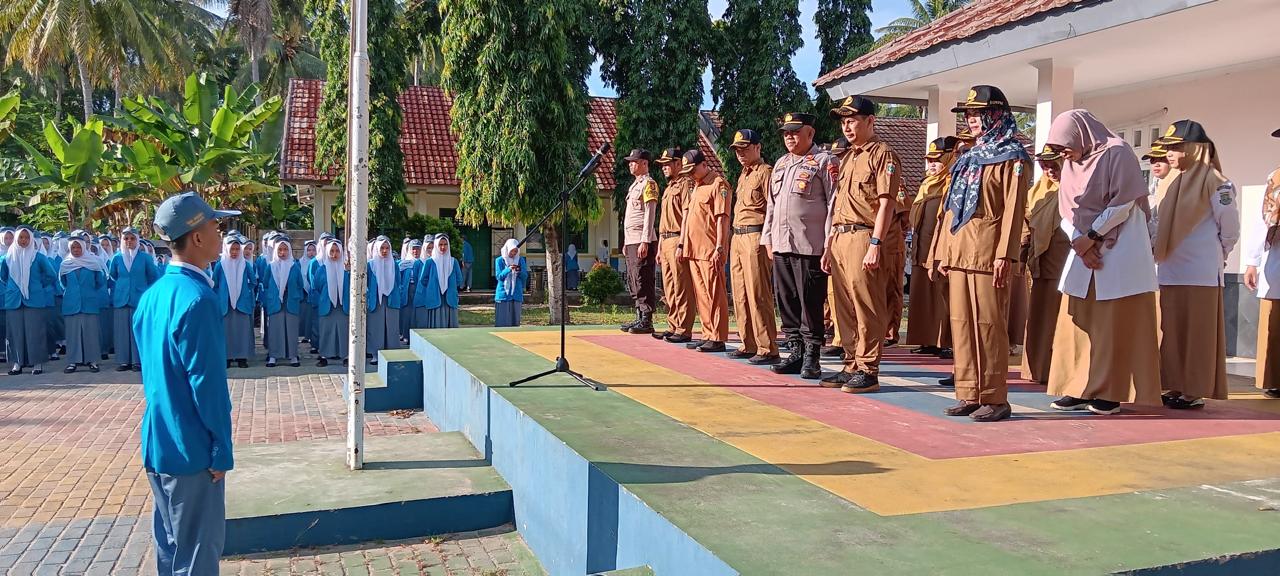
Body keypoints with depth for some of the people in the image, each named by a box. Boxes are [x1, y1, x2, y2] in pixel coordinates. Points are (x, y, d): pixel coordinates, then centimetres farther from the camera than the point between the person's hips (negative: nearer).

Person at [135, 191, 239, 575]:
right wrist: (222, 450, -13)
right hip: (191, 448, -9)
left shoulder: (152, 295, 8)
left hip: (157, 443, 9)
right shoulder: (197, 298, -21)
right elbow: (207, 382, -21)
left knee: (170, 545, 19)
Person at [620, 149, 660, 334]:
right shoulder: (634, 185, 21)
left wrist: (645, 242, -20)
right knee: (632, 282, 11)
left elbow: (649, 214, -14)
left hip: (642, 241, -10)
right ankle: (639, 318, 17)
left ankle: (647, 322, -7)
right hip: (631, 241, 10)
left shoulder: (648, 184, -7)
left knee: (643, 281, -9)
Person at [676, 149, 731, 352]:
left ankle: (718, 339, -3)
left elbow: (722, 218, -14)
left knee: (715, 295, -6)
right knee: (701, 295, 11)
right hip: (693, 250, 9)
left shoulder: (718, 184, -7)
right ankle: (708, 335, 18)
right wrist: (681, 244, 19)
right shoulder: (696, 187, 21)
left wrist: (719, 248, -19)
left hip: (710, 251, -9)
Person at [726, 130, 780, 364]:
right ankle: (749, 345, 18)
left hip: (755, 238, -9)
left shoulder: (765, 172, -7)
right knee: (740, 296, 11)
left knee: (758, 295, -9)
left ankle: (768, 349, -5)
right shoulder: (743, 175, 21)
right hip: (738, 239, 9)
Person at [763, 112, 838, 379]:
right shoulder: (780, 165, 20)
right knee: (786, 302, 9)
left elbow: (834, 205, -8)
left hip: (809, 247, -7)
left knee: (811, 303, -3)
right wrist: (767, 237, 17)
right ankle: (795, 351, 19)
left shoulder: (825, 162, -2)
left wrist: (830, 244, -14)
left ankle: (812, 357, 4)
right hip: (781, 246, 7)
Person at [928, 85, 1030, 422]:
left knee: (988, 325, -6)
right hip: (958, 251, 8)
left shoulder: (1012, 158, -2)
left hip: (987, 252, -8)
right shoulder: (969, 158, 21)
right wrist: (942, 250, 14)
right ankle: (969, 394, 13)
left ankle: (994, 398, 0)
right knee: (961, 324, 7)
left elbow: (1013, 209, -10)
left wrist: (1004, 255, -18)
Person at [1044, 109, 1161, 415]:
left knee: (1114, 325, -3)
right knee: (1077, 322, 3)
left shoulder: (1117, 152, -7)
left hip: (1119, 250, -6)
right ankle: (1080, 389, 9)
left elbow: (1123, 203, -13)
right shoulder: (1071, 164, 11)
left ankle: (1110, 393, 2)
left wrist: (1091, 237, -12)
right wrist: (1079, 242, -8)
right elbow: (1066, 211, 8)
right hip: (1083, 247, 6)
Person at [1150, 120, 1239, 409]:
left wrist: (1215, 256, 6)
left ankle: (1196, 391, 7)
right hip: (1169, 273, 7)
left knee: (1198, 335, 0)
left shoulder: (1213, 182, -9)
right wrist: (1158, 253, 9)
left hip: (1201, 274, -7)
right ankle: (1176, 387, 19)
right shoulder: (1168, 184, 12)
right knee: (1172, 332, 10)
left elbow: (1230, 228, -4)